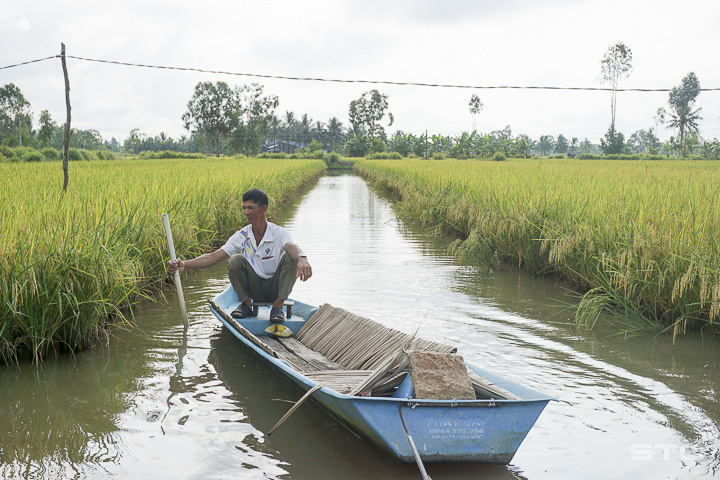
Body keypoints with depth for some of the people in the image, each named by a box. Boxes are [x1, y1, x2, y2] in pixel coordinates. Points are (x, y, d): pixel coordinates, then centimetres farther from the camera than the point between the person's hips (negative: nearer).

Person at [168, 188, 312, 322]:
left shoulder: (279, 233, -13)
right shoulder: (241, 236, -4)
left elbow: (292, 246, -37)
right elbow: (214, 257, -10)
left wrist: (302, 259, -62)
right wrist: (185, 265, -25)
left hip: (275, 288, -2)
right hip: (254, 289, 2)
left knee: (290, 256, -27)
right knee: (236, 260, -24)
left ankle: (278, 306, -17)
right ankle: (246, 304, -6)